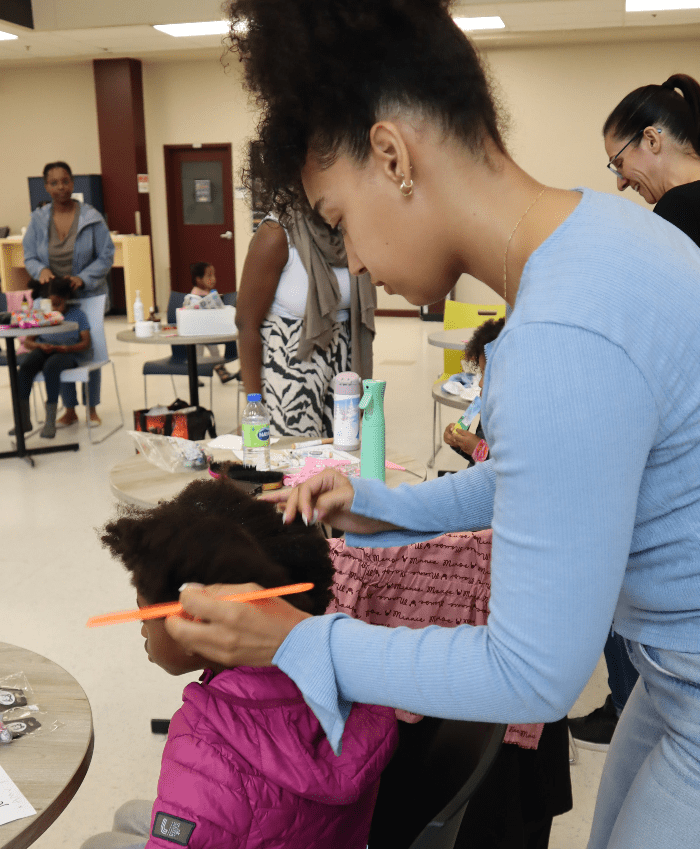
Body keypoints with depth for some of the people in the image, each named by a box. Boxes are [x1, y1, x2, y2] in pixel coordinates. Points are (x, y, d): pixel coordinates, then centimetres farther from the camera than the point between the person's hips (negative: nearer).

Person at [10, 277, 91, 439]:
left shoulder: (77, 314, 8)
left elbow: (86, 343, 2)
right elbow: (27, 342, 10)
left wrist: (67, 348, -18)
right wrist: (41, 346, -13)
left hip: (69, 353, -3)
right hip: (44, 351, 3)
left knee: (51, 365, -37)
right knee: (25, 366, -30)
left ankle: (50, 421, -33)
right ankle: (23, 420, -24)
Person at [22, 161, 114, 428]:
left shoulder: (92, 218, -8)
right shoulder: (38, 220, 0)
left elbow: (106, 256, -7)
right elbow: (29, 257, 4)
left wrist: (83, 278, -21)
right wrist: (41, 270, -19)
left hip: (87, 296, -2)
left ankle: (92, 409, 21)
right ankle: (69, 410, 24)